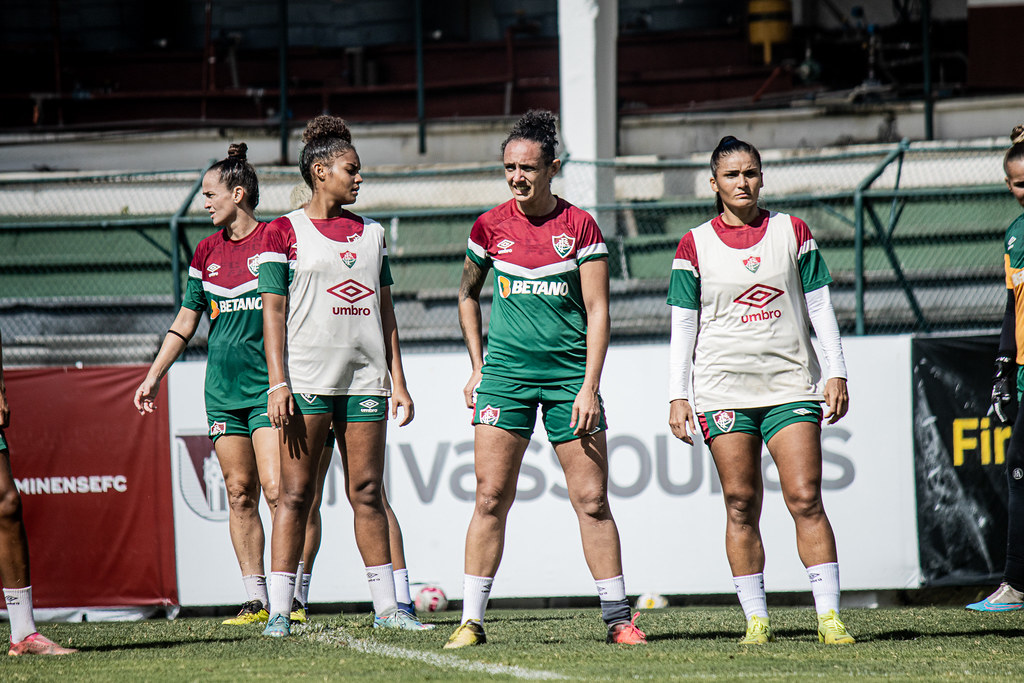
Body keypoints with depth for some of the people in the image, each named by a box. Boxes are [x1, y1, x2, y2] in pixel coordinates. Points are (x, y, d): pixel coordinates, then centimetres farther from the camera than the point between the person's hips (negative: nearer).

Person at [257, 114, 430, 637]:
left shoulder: (371, 233, 15)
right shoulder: (284, 232, 1)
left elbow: (385, 311, 16)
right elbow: (273, 310, -3)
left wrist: (398, 380, 10)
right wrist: (278, 384, -11)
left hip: (364, 376, 4)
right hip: (307, 376, -4)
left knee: (367, 492, 6)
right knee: (296, 493, -5)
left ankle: (385, 606, 8)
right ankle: (278, 610, -4)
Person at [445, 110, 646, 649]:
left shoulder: (579, 226, -1)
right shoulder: (490, 227, 4)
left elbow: (597, 310, -3)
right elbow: (467, 295, 20)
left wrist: (589, 387, -10)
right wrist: (478, 367, 12)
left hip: (568, 373, -1)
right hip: (505, 370, 1)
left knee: (592, 499, -2)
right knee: (491, 496, -6)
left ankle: (617, 616, 5)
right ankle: (471, 620, -3)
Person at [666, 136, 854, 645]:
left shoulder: (791, 231, 8)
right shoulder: (696, 245, 6)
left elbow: (819, 305, 9)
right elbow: (682, 324, 6)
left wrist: (836, 373, 2)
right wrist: (677, 396, 0)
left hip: (791, 383, 0)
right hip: (724, 388, 0)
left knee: (806, 499, -9)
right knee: (741, 506, -2)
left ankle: (829, 615, -11)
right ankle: (755, 618, 3)